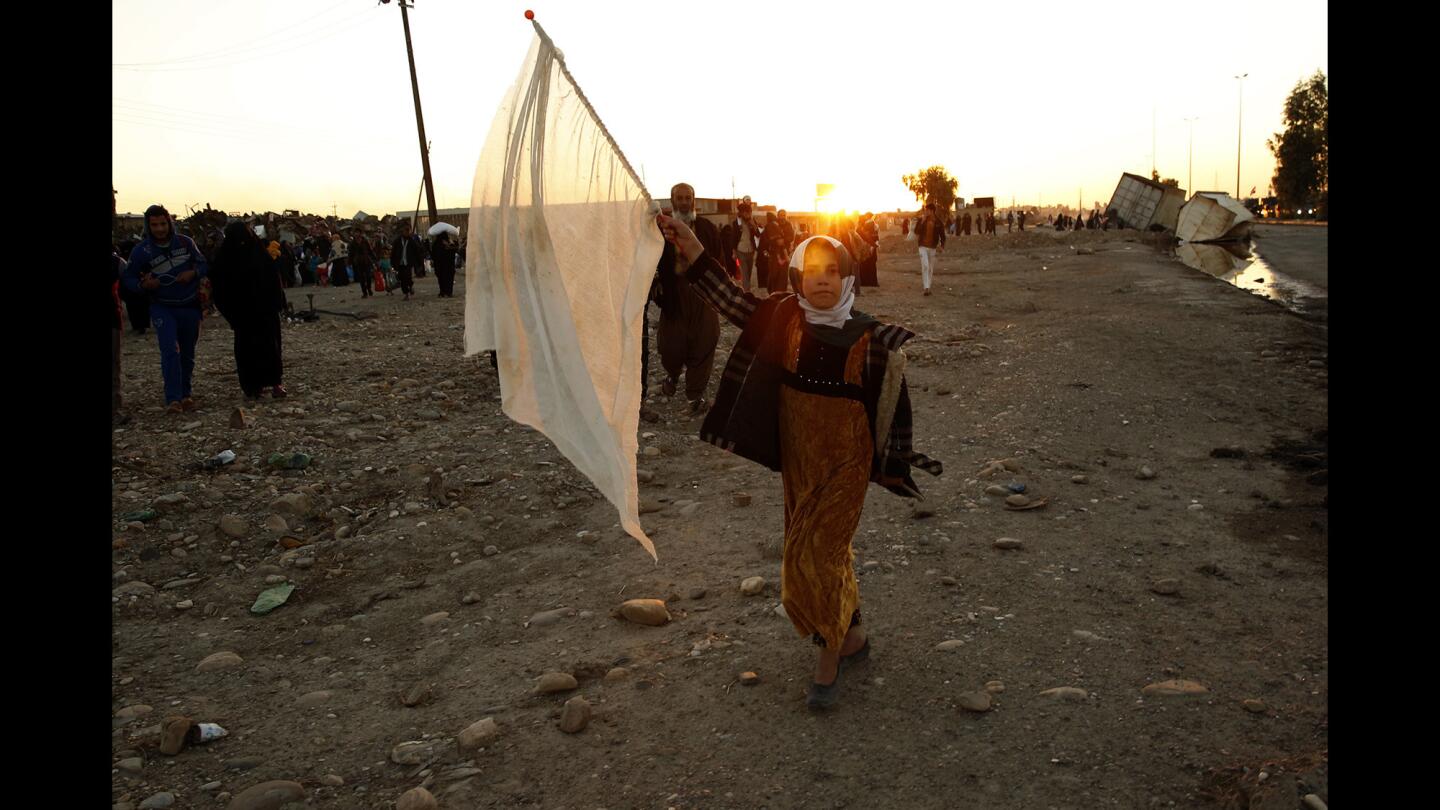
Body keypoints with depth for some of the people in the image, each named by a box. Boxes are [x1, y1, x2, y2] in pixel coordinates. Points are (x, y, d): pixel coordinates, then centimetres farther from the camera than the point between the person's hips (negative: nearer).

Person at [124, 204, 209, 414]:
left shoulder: (185, 242, -3)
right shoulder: (141, 251, -7)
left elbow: (203, 263, 8)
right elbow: (129, 278, 1)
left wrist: (193, 273, -14)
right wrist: (143, 284, -21)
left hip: (190, 307, 3)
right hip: (163, 308, -3)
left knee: (187, 353, 12)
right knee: (170, 351, -18)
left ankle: (185, 395, 26)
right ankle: (173, 399, -19)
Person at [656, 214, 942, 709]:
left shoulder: (869, 337, -12)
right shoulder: (785, 317, -4)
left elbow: (892, 399, -5)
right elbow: (733, 301, -9)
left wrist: (894, 463, -1)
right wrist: (691, 250, -19)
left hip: (845, 461, -4)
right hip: (797, 458, 4)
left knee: (815, 556, -6)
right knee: (826, 552, 17)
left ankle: (829, 656, 16)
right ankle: (853, 637, 39)